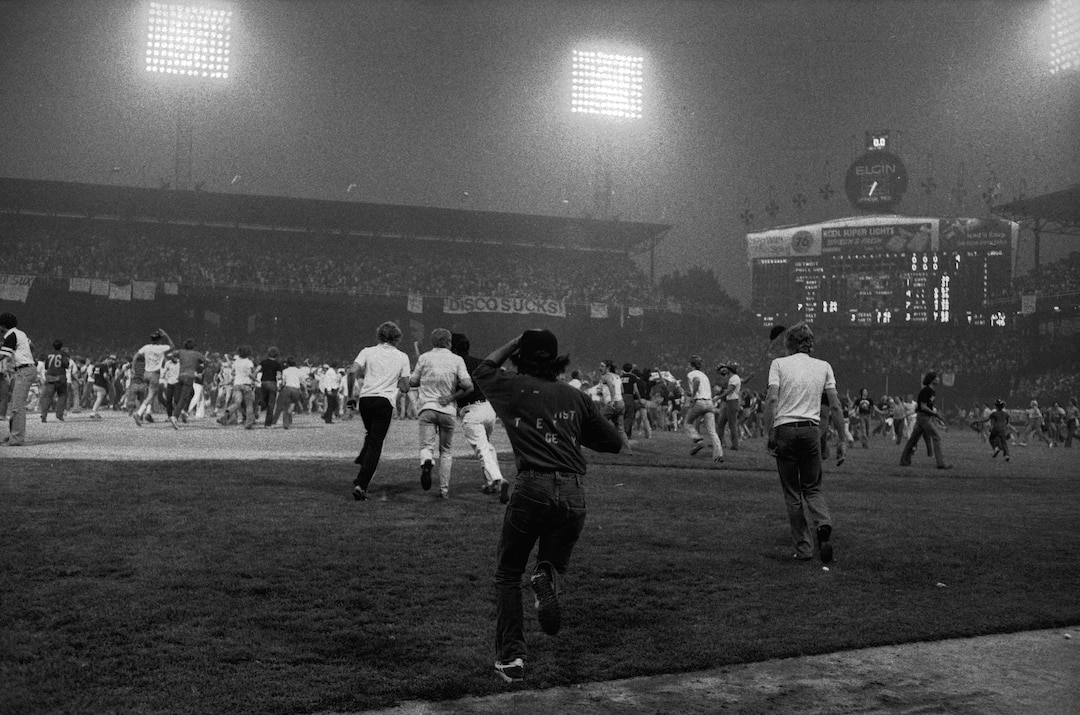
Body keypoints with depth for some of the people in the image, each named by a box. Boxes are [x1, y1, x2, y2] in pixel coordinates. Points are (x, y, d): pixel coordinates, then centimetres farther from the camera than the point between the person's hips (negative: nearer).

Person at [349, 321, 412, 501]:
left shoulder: (368, 352, 7)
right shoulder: (402, 357, 6)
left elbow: (353, 370, -8)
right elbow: (405, 388, 5)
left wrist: (367, 375, 12)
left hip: (365, 399, 2)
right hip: (385, 401, -2)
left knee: (371, 435, 29)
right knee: (376, 444, -2)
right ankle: (361, 484, -10)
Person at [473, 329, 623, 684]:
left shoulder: (515, 388, 5)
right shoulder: (576, 397, 12)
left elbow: (482, 370, 26)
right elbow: (615, 441, 14)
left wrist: (515, 342, 28)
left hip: (532, 488, -2)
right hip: (574, 494, 3)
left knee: (508, 575, 13)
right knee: (555, 560, 23)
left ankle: (510, 657, 6)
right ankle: (547, 578, -13)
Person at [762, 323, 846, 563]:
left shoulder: (779, 364, 3)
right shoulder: (824, 366, 11)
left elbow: (772, 399, -9)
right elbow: (835, 406, 6)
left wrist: (770, 433, -7)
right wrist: (841, 438, 10)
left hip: (785, 429, -2)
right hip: (812, 430, 2)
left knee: (792, 493, 6)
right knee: (813, 488, 13)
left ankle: (804, 549, 6)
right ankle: (823, 525, -17)